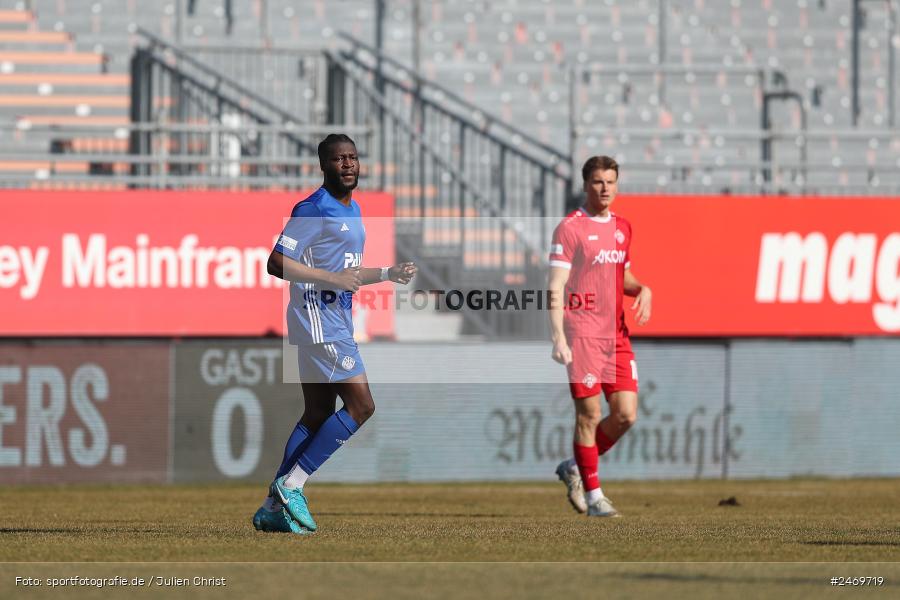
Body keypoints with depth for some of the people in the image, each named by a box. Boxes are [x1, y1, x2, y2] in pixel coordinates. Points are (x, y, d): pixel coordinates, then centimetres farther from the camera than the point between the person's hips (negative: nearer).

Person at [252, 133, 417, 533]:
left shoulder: (352, 211, 18)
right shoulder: (313, 210, -12)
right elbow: (277, 263, -18)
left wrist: (389, 274, 16)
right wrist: (332, 279, -22)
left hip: (338, 318, 10)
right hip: (317, 316, -10)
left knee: (318, 415, 9)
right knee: (361, 407, -14)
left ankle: (274, 506, 11)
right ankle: (291, 486, -11)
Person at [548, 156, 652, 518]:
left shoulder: (622, 227, 14)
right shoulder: (570, 228, -6)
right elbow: (554, 288, -11)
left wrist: (642, 290, 5)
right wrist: (558, 337, -20)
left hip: (616, 334, 6)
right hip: (582, 334, -6)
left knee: (626, 414, 0)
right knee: (589, 415, -4)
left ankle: (575, 469, 20)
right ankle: (593, 496, 4)